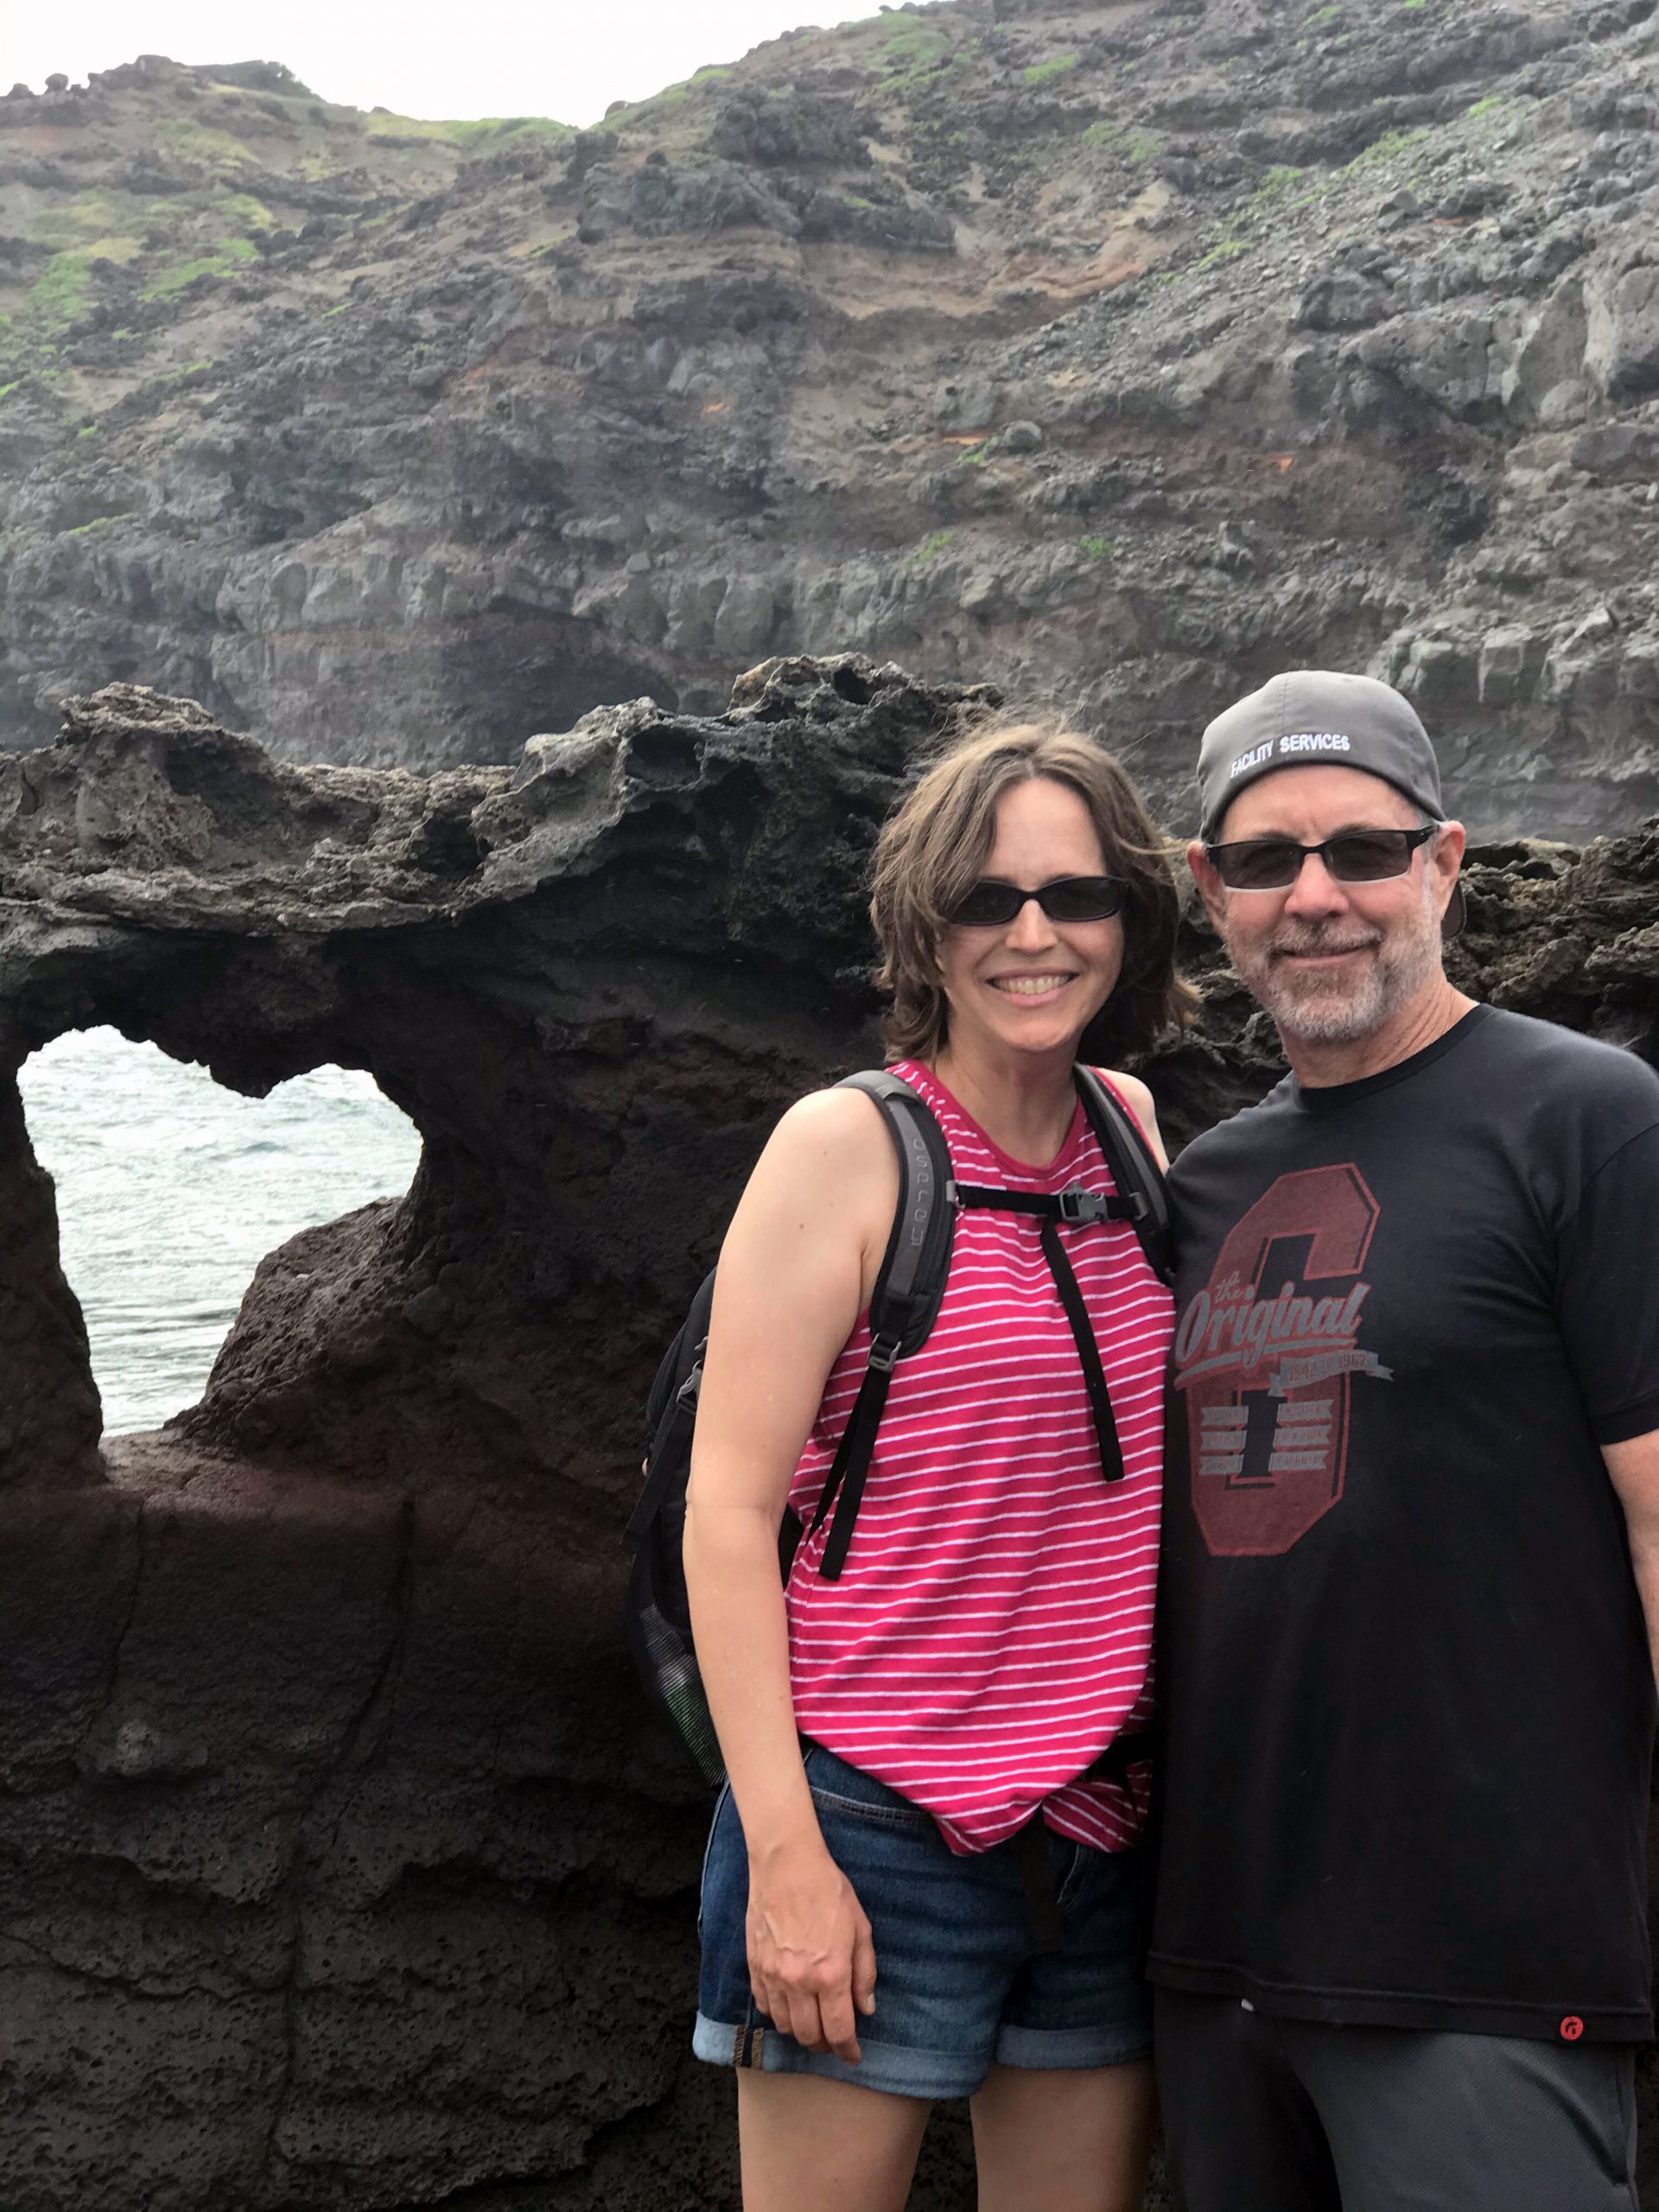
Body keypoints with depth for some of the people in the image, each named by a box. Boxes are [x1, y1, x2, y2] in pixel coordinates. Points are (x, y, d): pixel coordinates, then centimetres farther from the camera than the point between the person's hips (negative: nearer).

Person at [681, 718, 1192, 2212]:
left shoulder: (1129, 1130, 8)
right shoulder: (848, 1147, -8)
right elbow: (727, 1509, -11)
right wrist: (784, 1849, -15)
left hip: (1105, 1825, 6)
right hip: (877, 1823, -5)